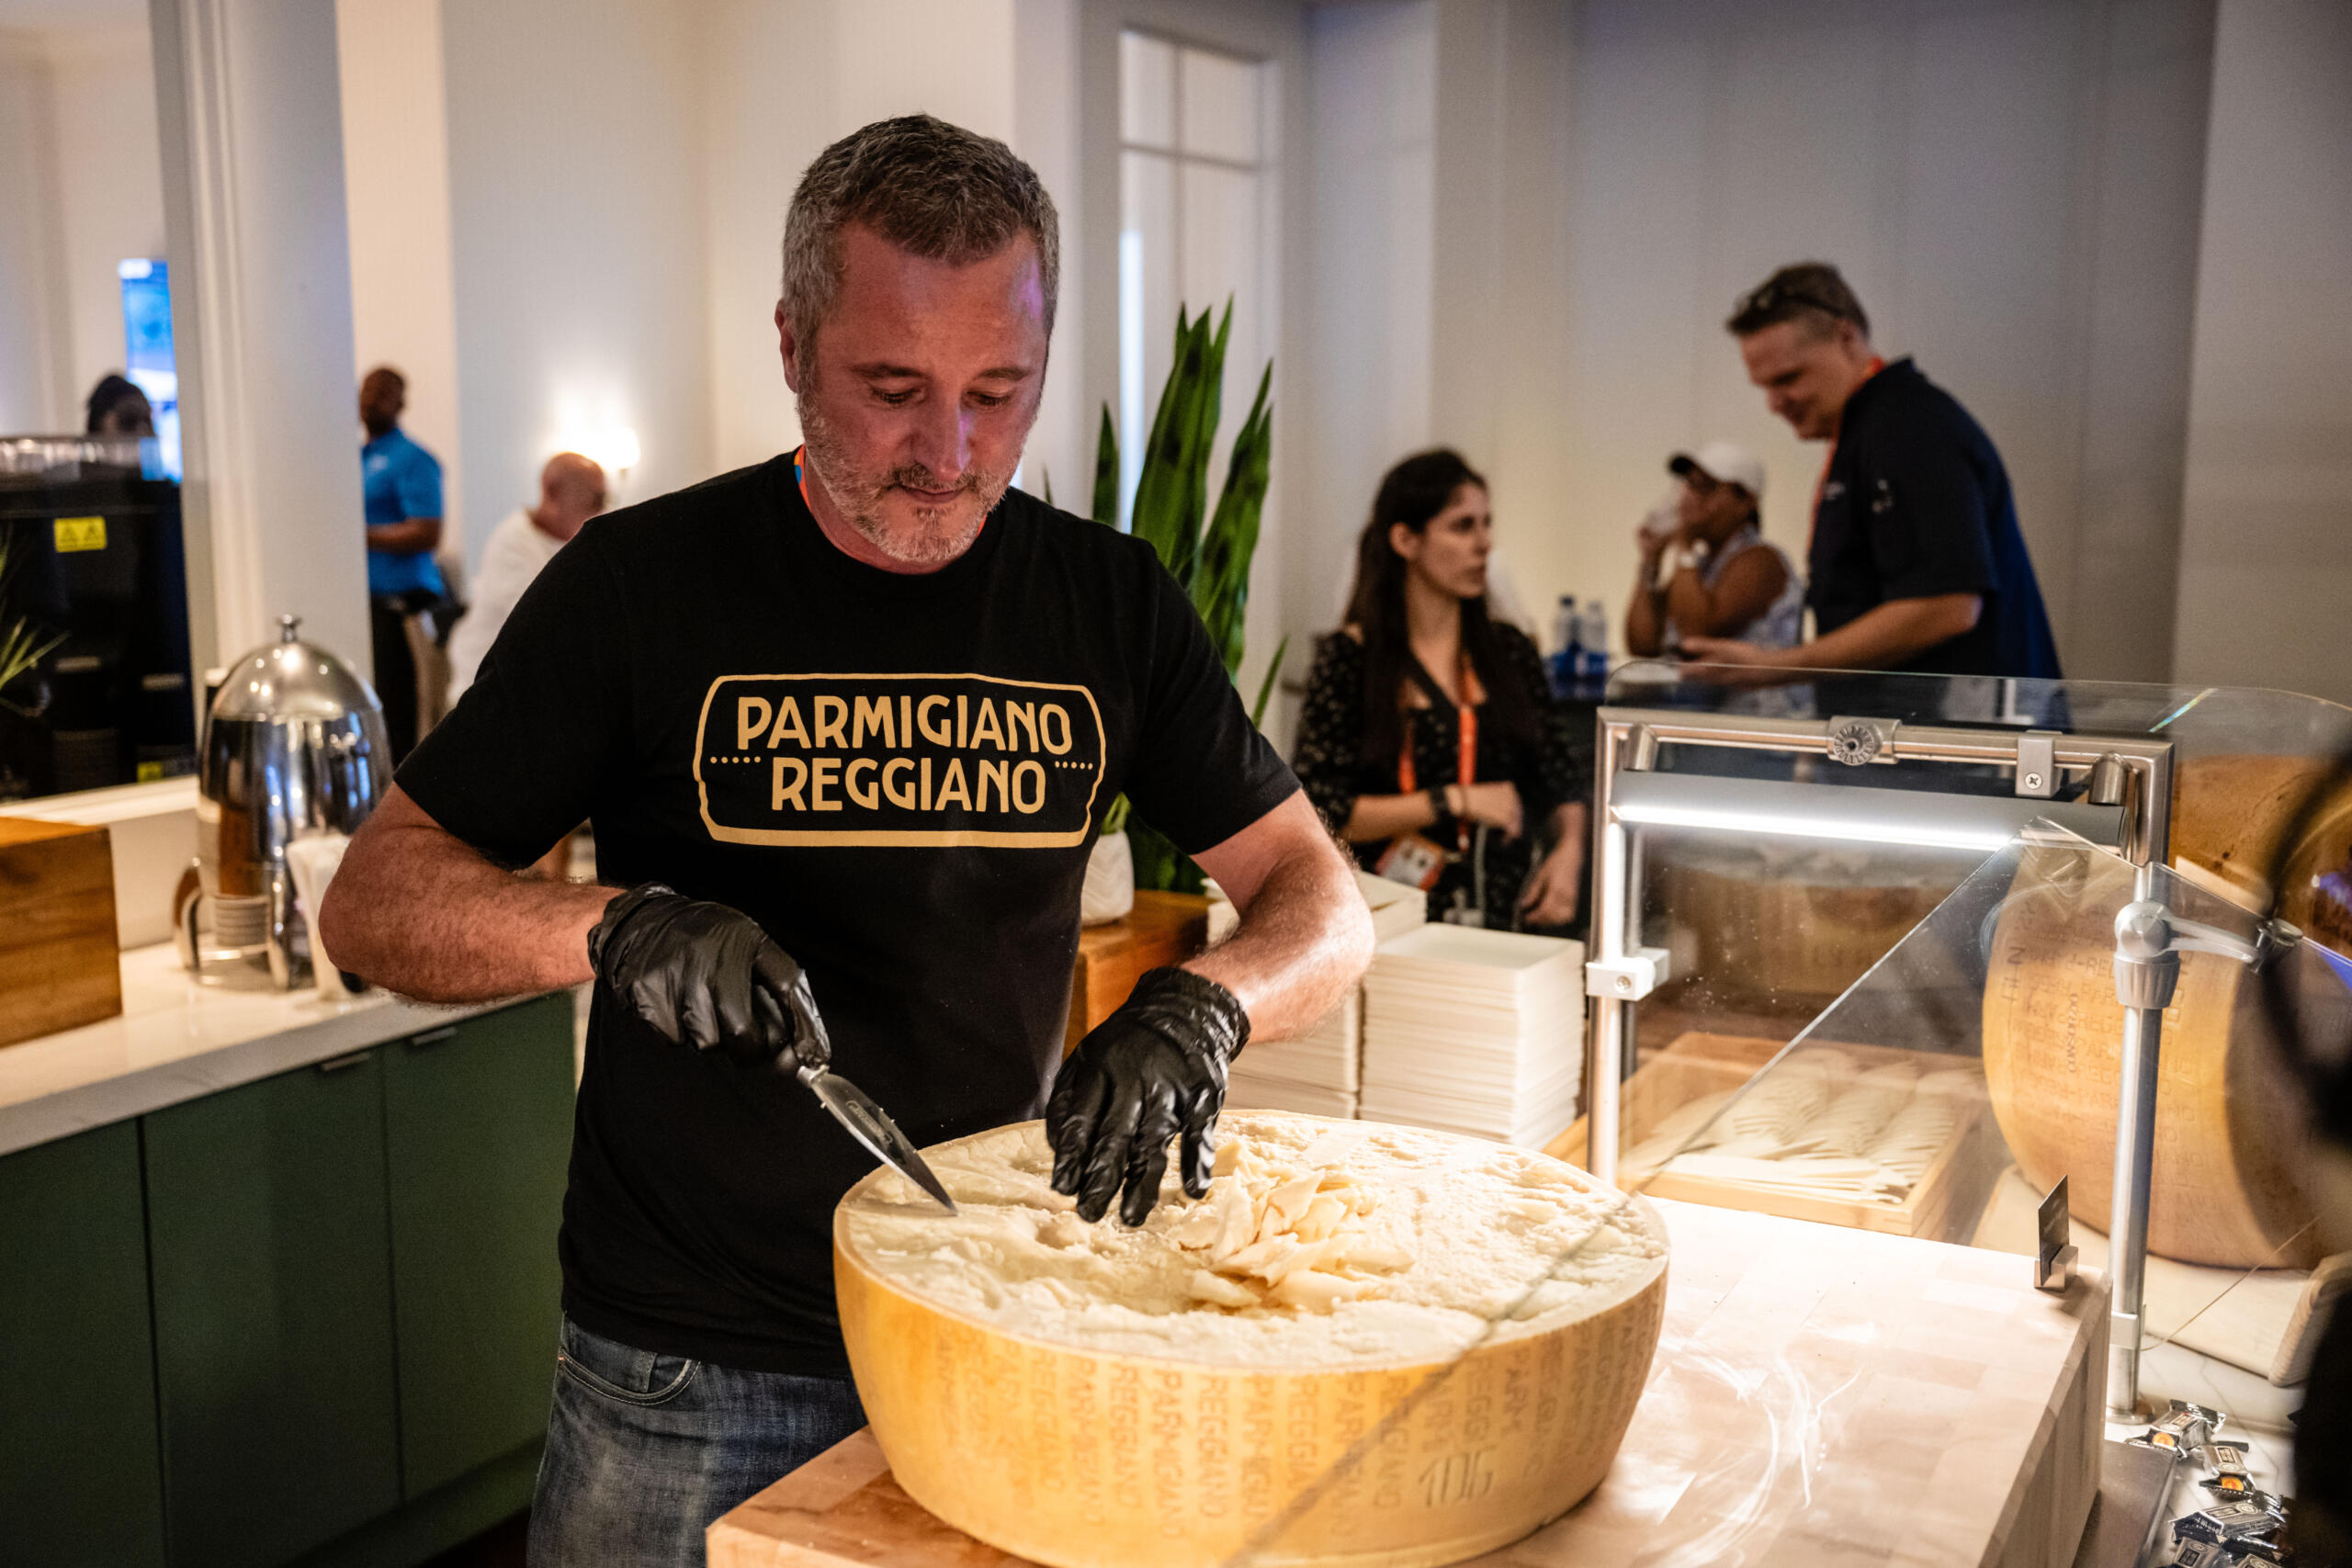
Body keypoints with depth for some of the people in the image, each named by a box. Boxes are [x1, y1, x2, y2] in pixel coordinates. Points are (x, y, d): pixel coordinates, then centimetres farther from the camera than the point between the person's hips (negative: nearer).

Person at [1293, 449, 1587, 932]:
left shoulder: (1510, 650, 12)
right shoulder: (1348, 659, -2)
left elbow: (1560, 782, 18)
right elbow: (1322, 813, -7)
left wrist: (1570, 847, -2)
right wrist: (1456, 802, -10)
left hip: (1509, 915, 4)